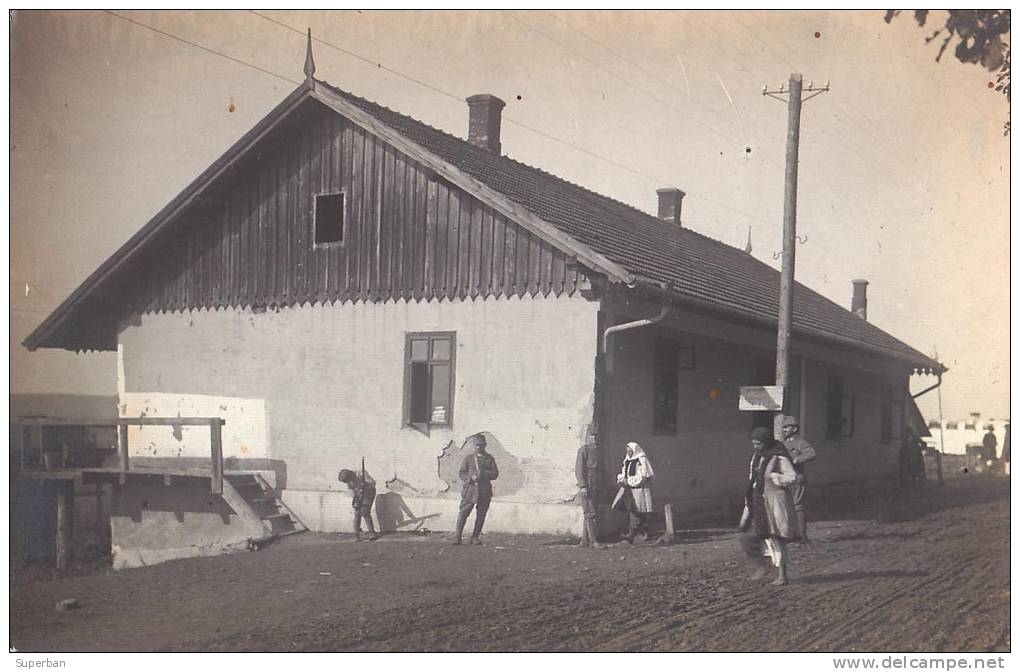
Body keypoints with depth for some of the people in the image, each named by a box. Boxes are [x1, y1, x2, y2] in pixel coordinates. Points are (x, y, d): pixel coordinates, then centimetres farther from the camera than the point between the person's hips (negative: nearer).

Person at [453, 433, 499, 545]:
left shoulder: (490, 459, 8)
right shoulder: (468, 458, 6)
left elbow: (495, 474, 3)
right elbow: (462, 473, 3)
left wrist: (483, 474, -12)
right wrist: (471, 478, -14)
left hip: (485, 492, 2)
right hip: (470, 489, -1)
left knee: (481, 516, 5)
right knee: (463, 513, -6)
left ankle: (475, 537, 15)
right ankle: (457, 537, -1)